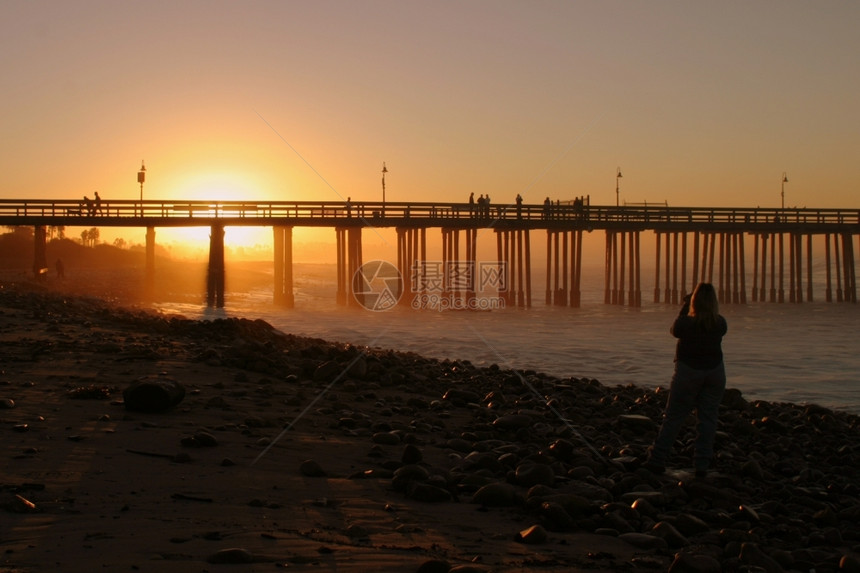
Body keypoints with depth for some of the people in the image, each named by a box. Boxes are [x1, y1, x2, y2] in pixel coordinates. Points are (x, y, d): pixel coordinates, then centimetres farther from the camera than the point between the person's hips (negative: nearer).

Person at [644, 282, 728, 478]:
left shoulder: (686, 322, -16)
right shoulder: (720, 323, -8)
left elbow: (674, 330, 5)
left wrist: (685, 307, 10)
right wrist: (709, 308, 10)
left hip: (688, 372, -2)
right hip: (715, 371, 2)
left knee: (673, 418, 5)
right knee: (708, 419, 7)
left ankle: (657, 461, 7)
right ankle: (702, 466, 7)